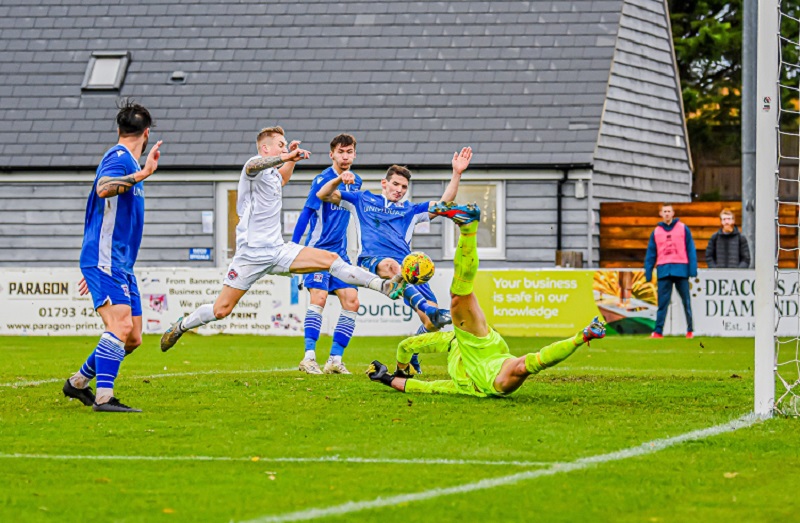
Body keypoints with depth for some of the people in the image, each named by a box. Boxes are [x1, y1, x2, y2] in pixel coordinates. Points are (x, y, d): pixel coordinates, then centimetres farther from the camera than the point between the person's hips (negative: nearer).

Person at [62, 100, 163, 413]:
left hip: (121, 266, 10)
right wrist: (142, 174, -31)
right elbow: (103, 188, -31)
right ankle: (104, 397, -26)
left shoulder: (128, 161, 22)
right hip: (105, 261, -10)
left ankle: (78, 383, 20)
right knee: (121, 326, -23)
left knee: (133, 338, 7)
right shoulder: (119, 157, -8)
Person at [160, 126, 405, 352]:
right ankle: (180, 326, 17)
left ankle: (384, 286, -16)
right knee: (221, 310, -6)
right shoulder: (255, 169, -6)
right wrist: (286, 156, -47)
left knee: (331, 259, -9)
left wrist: (291, 159, 30)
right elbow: (254, 166, -35)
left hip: (277, 250, 7)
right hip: (251, 253, -7)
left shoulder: (274, 174, 19)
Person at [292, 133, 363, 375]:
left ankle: (335, 359, 2)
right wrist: (292, 247, -12)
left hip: (340, 251, 7)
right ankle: (309, 357, -19)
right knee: (319, 298, -17)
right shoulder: (323, 179, -10)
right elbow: (306, 213, -9)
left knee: (351, 301, -2)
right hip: (318, 249, -7)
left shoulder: (355, 182, 9)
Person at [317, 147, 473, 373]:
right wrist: (339, 179, -2)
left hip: (405, 266, 3)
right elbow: (323, 195, 19)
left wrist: (456, 174, 9)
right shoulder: (363, 200, 23)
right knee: (391, 265, -43)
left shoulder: (409, 210, 28)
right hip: (372, 260, -3)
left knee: (431, 321, -15)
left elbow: (443, 204, 18)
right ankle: (430, 310, -61)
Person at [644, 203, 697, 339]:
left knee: (686, 301, 3)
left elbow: (691, 249, 2)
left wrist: (693, 269, -6)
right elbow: (651, 254, 11)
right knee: (662, 302, -3)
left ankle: (690, 330, 10)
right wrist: (648, 272, 5)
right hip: (663, 270, 1)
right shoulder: (656, 232, 12)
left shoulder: (683, 229, 5)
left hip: (681, 270, -1)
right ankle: (658, 331, -4)